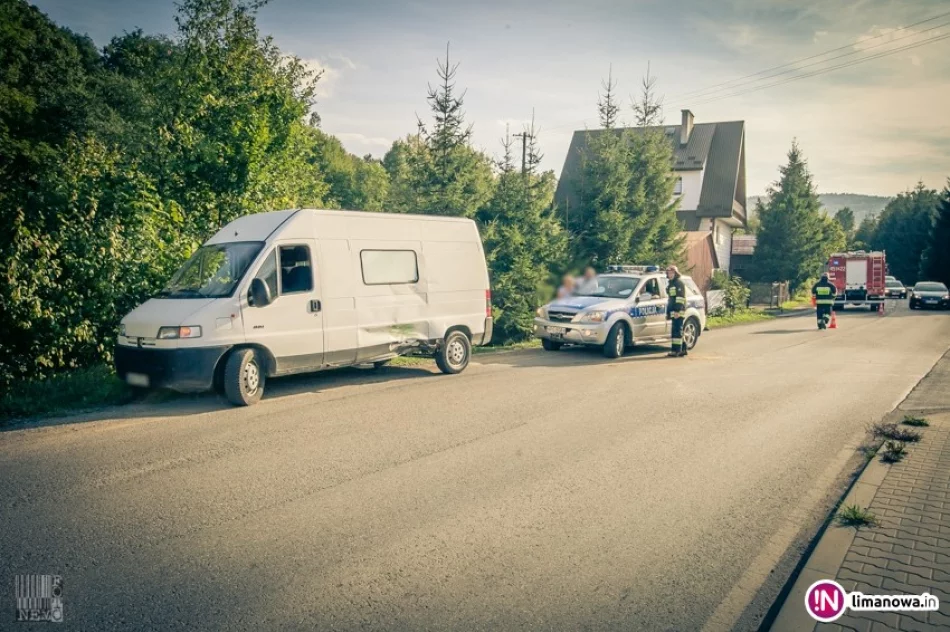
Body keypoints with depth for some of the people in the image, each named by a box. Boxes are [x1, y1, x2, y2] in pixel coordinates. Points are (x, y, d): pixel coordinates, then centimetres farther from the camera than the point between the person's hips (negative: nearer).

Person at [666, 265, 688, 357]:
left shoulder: (679, 282, -6)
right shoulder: (671, 284, 23)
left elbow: (680, 297, -15)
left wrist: (677, 310, -22)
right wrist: (668, 313, 25)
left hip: (678, 311, -10)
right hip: (673, 311, 10)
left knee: (677, 331, -12)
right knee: (678, 331, 11)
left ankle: (675, 350, -15)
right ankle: (683, 349, 17)